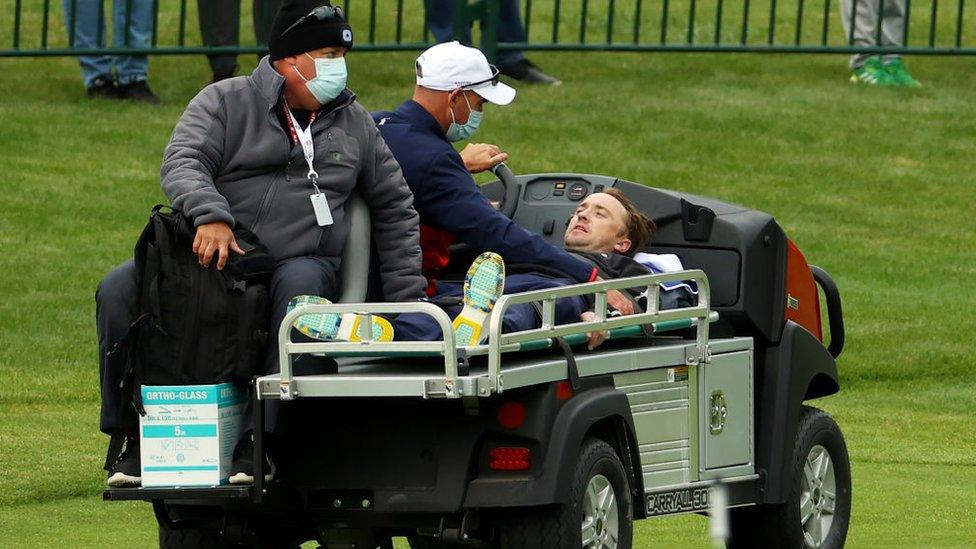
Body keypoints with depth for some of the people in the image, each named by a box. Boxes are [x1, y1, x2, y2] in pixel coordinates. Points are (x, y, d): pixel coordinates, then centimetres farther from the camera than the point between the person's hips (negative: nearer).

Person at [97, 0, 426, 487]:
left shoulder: (353, 122, 17)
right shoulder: (225, 102, 6)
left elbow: (394, 209, 23)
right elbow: (182, 162, -11)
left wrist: (406, 299, 15)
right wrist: (210, 215, -32)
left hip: (303, 261, 0)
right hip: (211, 261, 0)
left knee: (301, 286, -38)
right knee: (119, 290, -23)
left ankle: (261, 441, -37)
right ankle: (135, 436, -14)